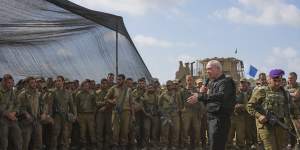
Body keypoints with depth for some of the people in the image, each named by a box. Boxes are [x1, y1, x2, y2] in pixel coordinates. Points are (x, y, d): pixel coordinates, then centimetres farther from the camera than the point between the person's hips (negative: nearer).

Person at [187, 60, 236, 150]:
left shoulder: (225, 81, -10)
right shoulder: (211, 83, 15)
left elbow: (221, 96, -31)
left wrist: (200, 97, -32)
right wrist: (202, 93, 1)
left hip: (220, 118, -9)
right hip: (211, 117, 9)